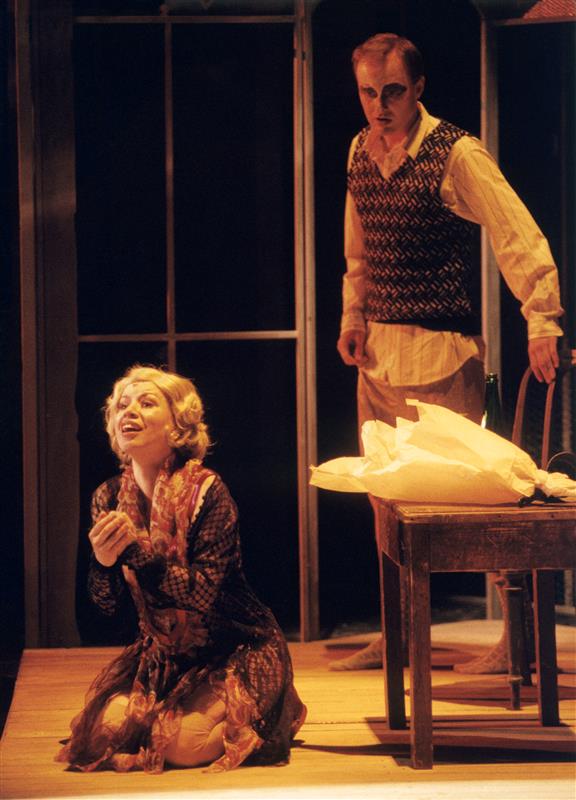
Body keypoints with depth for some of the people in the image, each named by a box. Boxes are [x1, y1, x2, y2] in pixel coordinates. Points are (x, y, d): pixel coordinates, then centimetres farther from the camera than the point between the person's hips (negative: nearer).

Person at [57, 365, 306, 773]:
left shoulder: (207, 491, -20)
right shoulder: (109, 497, -4)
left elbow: (202, 593, -25)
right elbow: (110, 604, -2)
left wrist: (135, 548, -34)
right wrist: (103, 561, -25)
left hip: (237, 650, -5)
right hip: (164, 650, 5)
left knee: (183, 746, -22)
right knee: (107, 731, -14)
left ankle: (258, 714, 11)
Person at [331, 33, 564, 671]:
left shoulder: (455, 154, -12)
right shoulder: (360, 152, 10)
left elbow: (519, 237, -18)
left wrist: (542, 321, -25)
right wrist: (354, 315, 13)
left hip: (439, 353, -7)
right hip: (377, 350, 7)